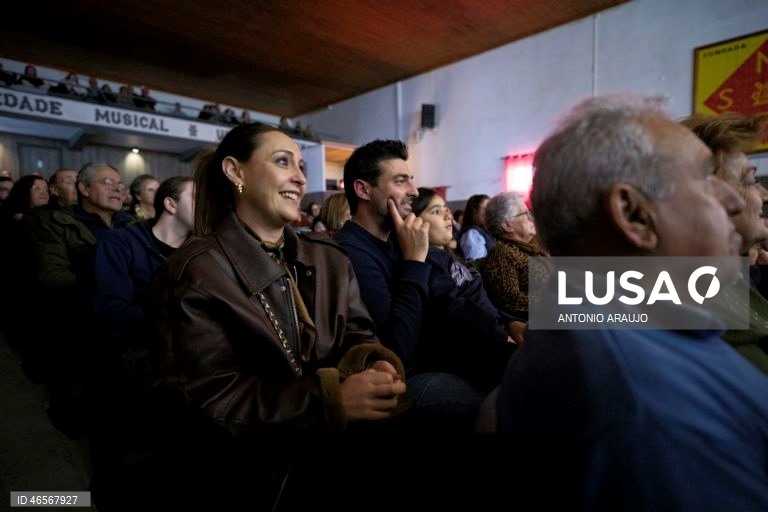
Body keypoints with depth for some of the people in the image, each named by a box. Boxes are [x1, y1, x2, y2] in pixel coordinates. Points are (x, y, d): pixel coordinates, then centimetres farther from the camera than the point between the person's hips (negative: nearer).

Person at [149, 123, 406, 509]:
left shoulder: (331, 262, 10)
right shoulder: (196, 272, -10)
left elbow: (356, 338, 3)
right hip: (247, 479, -6)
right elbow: (210, 398, -17)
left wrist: (374, 365, -21)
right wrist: (330, 398, -27)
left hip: (333, 456, 6)